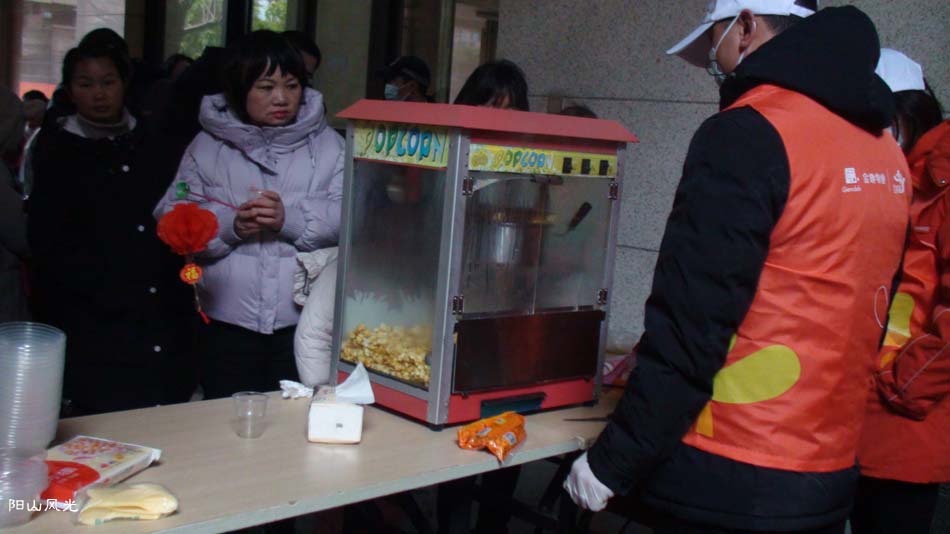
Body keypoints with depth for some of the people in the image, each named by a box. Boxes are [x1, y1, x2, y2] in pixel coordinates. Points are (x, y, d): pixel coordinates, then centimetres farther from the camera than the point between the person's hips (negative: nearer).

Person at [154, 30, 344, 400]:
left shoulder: (327, 144, 6)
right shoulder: (207, 146, 7)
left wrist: (291, 219, -20)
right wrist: (228, 225, -16)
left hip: (305, 324, 0)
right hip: (227, 325, 1)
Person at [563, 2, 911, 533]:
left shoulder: (748, 134, -16)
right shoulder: (886, 153, 7)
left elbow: (689, 323, -19)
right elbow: (854, 318, 13)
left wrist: (612, 462, -12)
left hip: (730, 484, -7)